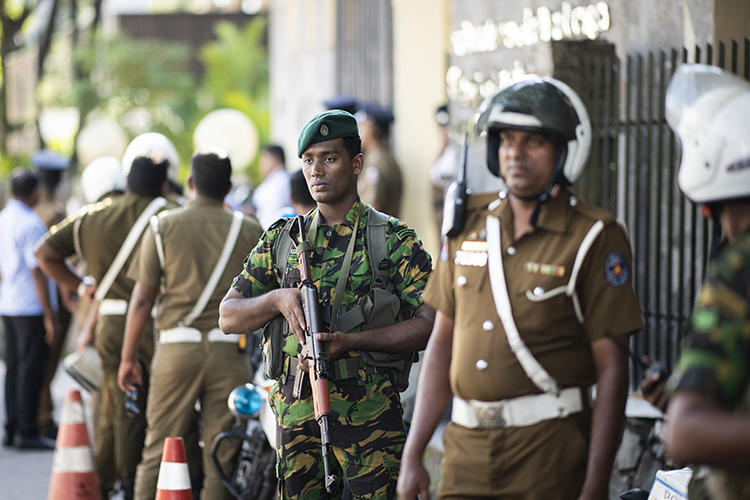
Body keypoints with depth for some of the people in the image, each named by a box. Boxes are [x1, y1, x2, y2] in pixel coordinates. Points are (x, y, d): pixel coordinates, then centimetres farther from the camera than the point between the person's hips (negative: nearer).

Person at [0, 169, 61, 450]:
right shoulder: (31, 224, -15)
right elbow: (37, 272, -17)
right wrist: (50, 317, -14)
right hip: (32, 307, -8)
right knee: (31, 369, -4)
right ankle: (26, 433, -2)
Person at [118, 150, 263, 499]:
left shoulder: (163, 227, 2)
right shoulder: (249, 230, 4)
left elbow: (143, 297, 0)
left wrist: (128, 357, 6)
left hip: (177, 349, 0)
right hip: (229, 350, 0)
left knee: (159, 449, 4)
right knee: (222, 456, 3)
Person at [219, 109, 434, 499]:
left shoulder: (394, 240, 1)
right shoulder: (282, 240, 12)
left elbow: (430, 323, -7)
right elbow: (228, 317, 12)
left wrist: (352, 341, -18)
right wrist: (278, 300, -9)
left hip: (370, 412, -3)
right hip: (297, 412, 3)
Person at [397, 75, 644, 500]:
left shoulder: (595, 238, -5)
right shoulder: (468, 225, 9)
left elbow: (611, 370, -8)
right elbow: (443, 343, 13)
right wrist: (412, 456, 8)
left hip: (550, 448, -4)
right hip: (467, 445, 4)